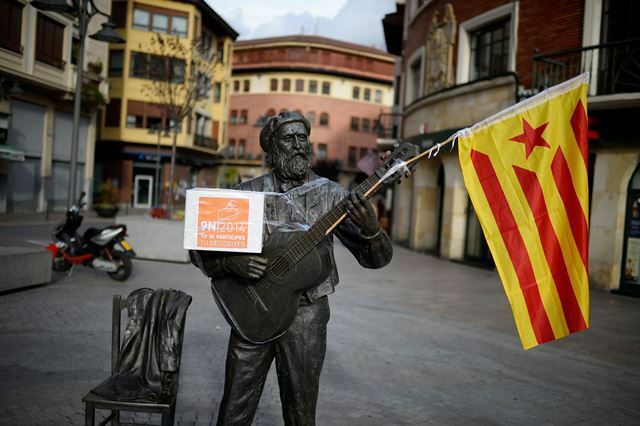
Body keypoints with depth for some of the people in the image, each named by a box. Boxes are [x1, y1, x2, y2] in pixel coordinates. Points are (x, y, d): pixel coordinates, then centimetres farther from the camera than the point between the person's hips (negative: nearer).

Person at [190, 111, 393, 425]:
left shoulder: (330, 194, -3)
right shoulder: (248, 193, 0)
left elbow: (375, 258, -6)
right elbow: (200, 248, 2)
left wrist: (370, 229, -28)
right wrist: (230, 262, -19)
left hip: (305, 315, 0)